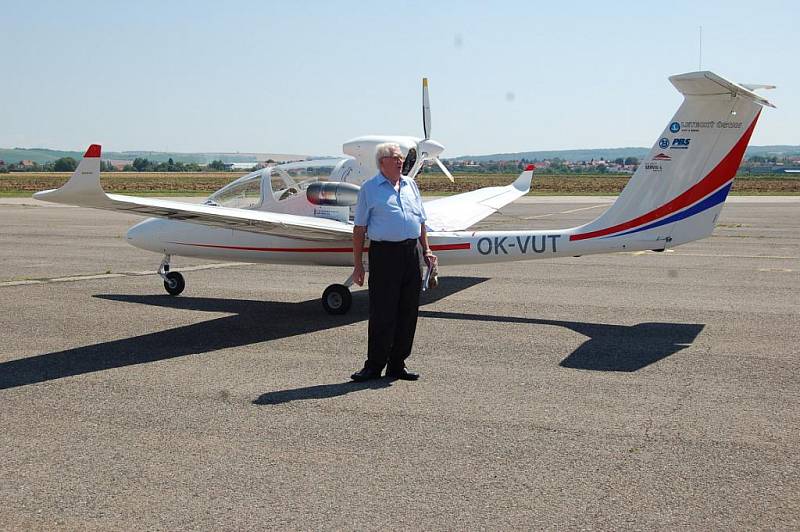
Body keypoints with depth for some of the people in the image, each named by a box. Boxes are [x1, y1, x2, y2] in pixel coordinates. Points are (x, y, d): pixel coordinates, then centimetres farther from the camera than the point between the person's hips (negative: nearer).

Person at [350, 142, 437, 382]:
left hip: (412, 252, 5)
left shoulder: (410, 185, 16)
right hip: (384, 252, -5)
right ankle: (374, 366, 7)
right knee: (382, 313, -3)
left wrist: (426, 249, 11)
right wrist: (358, 264, -6)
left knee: (408, 312, 7)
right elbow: (359, 229, -1)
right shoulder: (370, 188, 1)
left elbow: (420, 221, 22)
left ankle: (397, 364, 17)